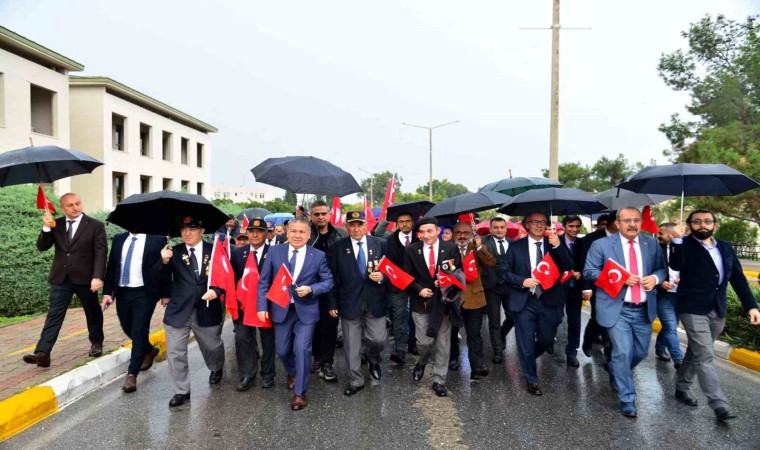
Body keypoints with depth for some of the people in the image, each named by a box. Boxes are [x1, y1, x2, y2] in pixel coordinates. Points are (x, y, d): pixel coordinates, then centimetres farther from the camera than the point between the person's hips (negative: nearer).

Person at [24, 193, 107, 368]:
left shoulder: (95, 226, -5)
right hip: (61, 278, 2)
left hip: (85, 278, -2)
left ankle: (96, 342, 34)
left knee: (92, 312, 14)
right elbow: (41, 247, 2)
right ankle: (42, 353, -6)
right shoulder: (56, 225, 6)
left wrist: (97, 276, -22)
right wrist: (47, 227, -15)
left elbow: (100, 253, -11)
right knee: (54, 315, -3)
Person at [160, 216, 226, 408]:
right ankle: (182, 391, 20)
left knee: (212, 346, 20)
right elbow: (163, 280, -9)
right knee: (175, 353, 2)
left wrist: (216, 291, -17)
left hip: (207, 310, 0)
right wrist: (164, 262, -27)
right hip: (178, 311, 0)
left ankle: (216, 370, 52)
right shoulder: (174, 252, -1)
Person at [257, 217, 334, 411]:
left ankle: (300, 393, 11)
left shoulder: (318, 256, -5)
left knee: (302, 349, -8)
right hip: (281, 309, 2)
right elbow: (264, 281, 1)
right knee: (282, 350, 14)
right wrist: (262, 306, -6)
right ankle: (292, 372, 48)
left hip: (306, 310, -2)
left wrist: (311, 289, -19)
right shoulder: (274, 251, -3)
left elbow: (328, 281, -1)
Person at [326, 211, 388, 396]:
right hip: (349, 303, 0)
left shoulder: (381, 244, -1)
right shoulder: (336, 248, -3)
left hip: (375, 302, 1)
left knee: (378, 339, 3)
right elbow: (332, 278, -1)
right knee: (351, 345, 9)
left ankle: (372, 358, 38)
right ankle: (355, 381, 27)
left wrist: (382, 277, -16)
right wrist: (332, 303, -2)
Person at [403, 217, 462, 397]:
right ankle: (421, 362, 37)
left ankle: (438, 381, 20)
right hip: (421, 302, 0)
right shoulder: (411, 250, -2)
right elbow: (406, 276, 1)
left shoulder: (451, 248, -3)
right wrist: (419, 289, -13)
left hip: (444, 301, 0)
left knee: (443, 344, 5)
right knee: (423, 342, 3)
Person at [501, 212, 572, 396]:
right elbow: (504, 271, 0)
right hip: (524, 302, -2)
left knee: (547, 339, 13)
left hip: (549, 301, 2)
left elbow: (568, 267, -8)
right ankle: (531, 380, 24)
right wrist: (522, 281, -16)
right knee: (526, 343, 5)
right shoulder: (516, 246, -1)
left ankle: (528, 358, 45)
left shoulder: (554, 244, 3)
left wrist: (558, 246, -21)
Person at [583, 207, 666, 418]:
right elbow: (589, 272, -8)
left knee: (641, 352, 16)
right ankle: (627, 399, 10)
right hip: (616, 309, -5)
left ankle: (616, 372, 47)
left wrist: (656, 277, -13)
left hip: (644, 310, 5)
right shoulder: (601, 245, -6)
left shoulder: (652, 244, 7)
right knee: (623, 353, -8)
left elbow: (662, 268, 11)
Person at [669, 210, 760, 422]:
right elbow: (676, 265, -26)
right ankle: (719, 404, -4)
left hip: (718, 311, 6)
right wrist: (677, 240, -37)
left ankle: (682, 388, 30)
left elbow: (738, 278, 10)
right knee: (705, 356, -8)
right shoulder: (685, 245, -7)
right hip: (693, 310, -6)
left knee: (696, 353, 16)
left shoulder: (725, 248, 10)